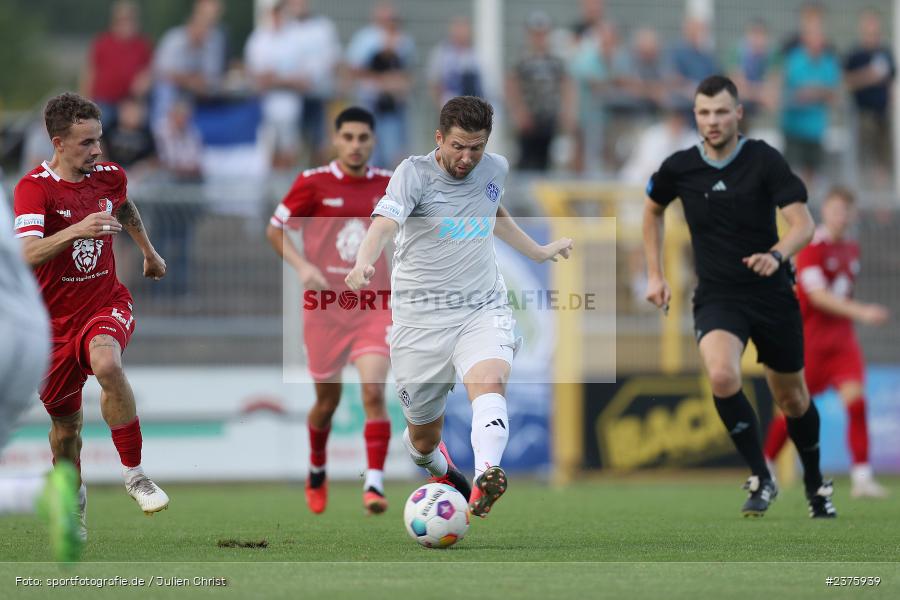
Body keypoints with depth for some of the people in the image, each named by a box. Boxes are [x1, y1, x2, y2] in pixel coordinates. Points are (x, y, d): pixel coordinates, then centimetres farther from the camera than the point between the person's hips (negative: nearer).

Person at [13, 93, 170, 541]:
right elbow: (28, 254, -33)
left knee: (106, 364, -34)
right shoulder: (34, 188, -17)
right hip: (55, 317, -1)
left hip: (105, 305, 1)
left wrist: (149, 252, 36)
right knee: (66, 422, 9)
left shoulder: (110, 176, -1)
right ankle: (73, 499, 40)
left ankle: (133, 472, -21)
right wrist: (77, 230, -47)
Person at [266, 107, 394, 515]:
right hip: (325, 305, -1)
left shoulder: (389, 185, 3)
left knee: (374, 392, -17)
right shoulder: (313, 183, -4)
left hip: (374, 306, 1)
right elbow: (275, 229, 3)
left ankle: (374, 484, -16)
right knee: (328, 399, 10)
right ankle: (317, 470, 37)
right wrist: (301, 266, -12)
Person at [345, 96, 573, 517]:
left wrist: (538, 252, 42)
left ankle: (485, 480, -53)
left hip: (483, 309, 2)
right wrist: (363, 264, -48)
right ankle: (439, 470, 45)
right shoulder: (414, 174, -10)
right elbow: (385, 222, -28)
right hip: (421, 316, -2)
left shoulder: (495, 169, 7)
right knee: (424, 437, 8)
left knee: (489, 383, -31)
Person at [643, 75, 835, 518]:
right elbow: (653, 210, 19)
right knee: (722, 375, -28)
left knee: (791, 398, 12)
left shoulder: (765, 160, -11)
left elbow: (803, 223, -17)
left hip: (772, 294, 0)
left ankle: (815, 483, 39)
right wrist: (654, 274, 13)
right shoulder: (679, 168, -3)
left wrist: (777, 255, -38)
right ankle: (761, 478, -13)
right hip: (716, 298, 1)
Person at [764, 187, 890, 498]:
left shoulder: (851, 250, 10)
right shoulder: (812, 248, -12)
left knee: (855, 400, -15)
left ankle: (862, 477, -19)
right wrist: (860, 312, -32)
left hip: (842, 338, 5)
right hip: (808, 340, -5)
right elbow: (818, 295, -24)